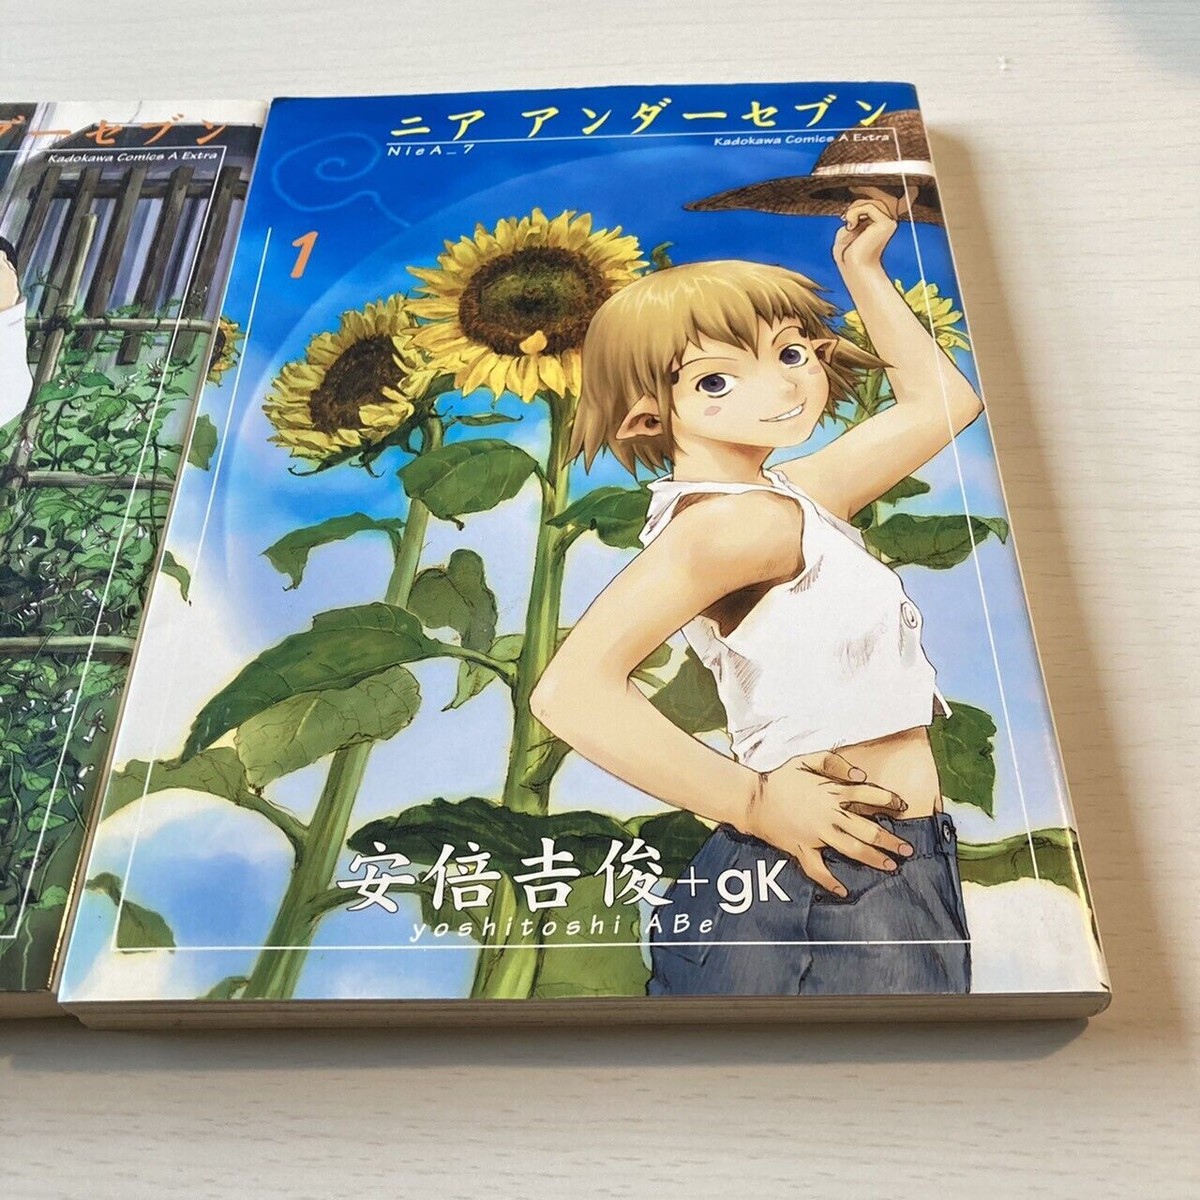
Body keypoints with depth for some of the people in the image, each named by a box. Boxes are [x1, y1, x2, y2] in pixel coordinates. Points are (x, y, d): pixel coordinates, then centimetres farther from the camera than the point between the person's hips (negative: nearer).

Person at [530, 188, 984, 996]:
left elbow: (941, 402, 23)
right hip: (828, 884, -9)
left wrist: (863, 270, 24)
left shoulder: (786, 499, 10)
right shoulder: (735, 520, -18)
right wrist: (755, 800, -22)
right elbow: (574, 692, -30)